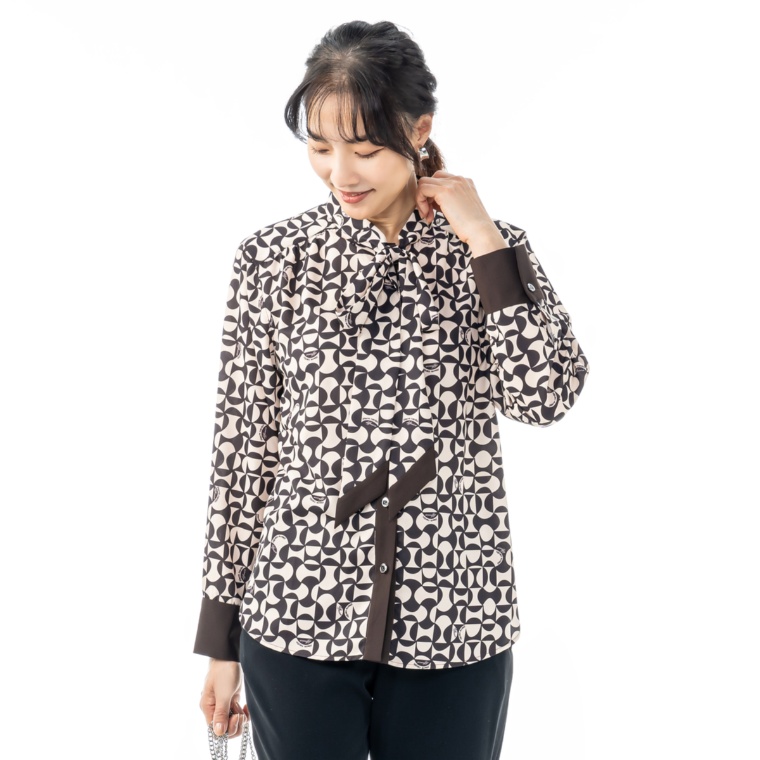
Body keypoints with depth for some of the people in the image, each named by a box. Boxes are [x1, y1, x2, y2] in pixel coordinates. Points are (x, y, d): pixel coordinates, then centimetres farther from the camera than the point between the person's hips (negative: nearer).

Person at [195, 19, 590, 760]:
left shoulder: (492, 251, 0)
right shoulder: (273, 258, -2)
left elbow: (546, 395, -13)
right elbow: (242, 446, 1)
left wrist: (485, 242, -13)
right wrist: (220, 640, 3)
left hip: (452, 627, 1)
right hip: (299, 617, 0)